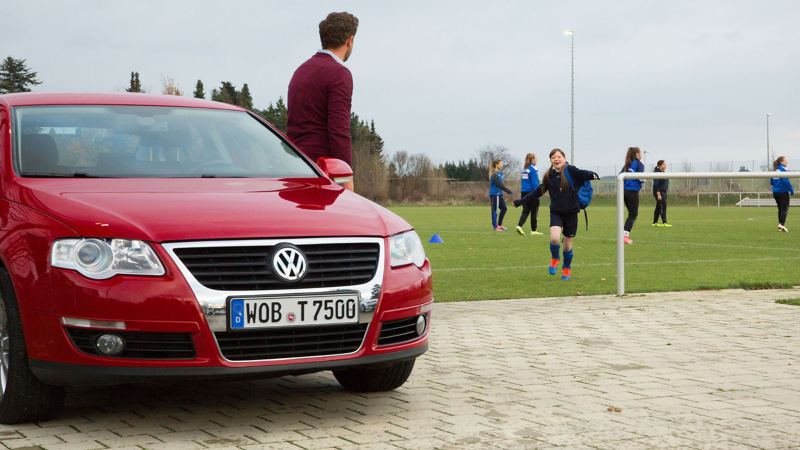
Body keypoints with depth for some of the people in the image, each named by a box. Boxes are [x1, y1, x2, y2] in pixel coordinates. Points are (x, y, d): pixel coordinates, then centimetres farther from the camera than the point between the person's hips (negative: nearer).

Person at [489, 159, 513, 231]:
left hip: (499, 194, 10)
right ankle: (495, 226, 4)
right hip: (495, 194, -10)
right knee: (495, 210, -2)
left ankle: (499, 225, 21)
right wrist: (509, 191, -18)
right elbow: (499, 185, -20)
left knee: (504, 208, 13)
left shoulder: (499, 173, 12)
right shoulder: (494, 174, -16)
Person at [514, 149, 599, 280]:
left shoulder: (571, 171, -9)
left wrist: (592, 175, -48)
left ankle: (567, 268, 35)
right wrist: (520, 201, 14)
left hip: (571, 212, -2)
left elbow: (584, 174, -25)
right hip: (556, 212, 2)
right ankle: (554, 259, 11)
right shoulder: (549, 176, 2)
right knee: (554, 238, -21)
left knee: (568, 244, 8)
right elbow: (538, 192, 11)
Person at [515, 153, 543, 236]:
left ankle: (519, 225, -14)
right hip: (531, 192, -7)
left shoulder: (524, 169, 12)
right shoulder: (533, 169, -10)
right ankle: (533, 230, 9)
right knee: (534, 212, 4)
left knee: (525, 211, 6)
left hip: (524, 192, 7)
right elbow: (535, 182, -15)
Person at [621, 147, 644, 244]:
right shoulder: (639, 164, -5)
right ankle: (625, 235, -14)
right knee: (633, 214, -1)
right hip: (633, 191, -7)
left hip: (625, 191, 7)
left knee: (632, 213, 17)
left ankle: (626, 235, 13)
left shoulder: (627, 164, 14)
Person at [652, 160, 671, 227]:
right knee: (663, 206, -14)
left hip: (663, 192, 9)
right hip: (659, 192, -9)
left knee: (658, 207, 11)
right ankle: (664, 222, -16)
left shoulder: (663, 172, 15)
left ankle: (654, 223, 16)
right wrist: (658, 194, -24)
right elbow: (656, 184, -19)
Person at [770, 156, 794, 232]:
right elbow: (786, 181, -20)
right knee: (785, 209, -6)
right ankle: (782, 224, -19)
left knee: (780, 209, 15)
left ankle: (780, 225, 15)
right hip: (783, 192, -7)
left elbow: (771, 182, 13)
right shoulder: (783, 169, -13)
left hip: (775, 192, 7)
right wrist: (791, 189, -12)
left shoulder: (775, 170, 10)